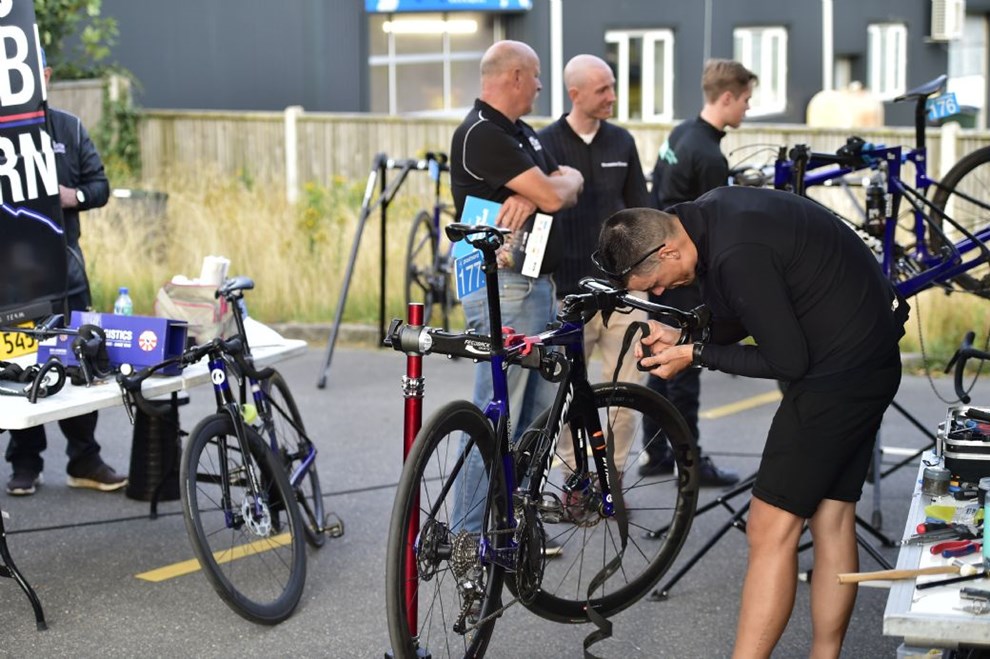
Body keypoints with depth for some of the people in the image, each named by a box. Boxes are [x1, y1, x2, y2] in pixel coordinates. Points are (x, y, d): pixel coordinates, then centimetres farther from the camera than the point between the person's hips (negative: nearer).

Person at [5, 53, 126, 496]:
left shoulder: (69, 128, 9)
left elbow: (100, 185, 11)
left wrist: (75, 196, -10)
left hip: (64, 263, 2)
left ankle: (85, 459, 13)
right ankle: (25, 463, 14)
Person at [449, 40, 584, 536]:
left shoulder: (522, 133, 17)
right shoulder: (480, 134, -15)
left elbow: (567, 193, 10)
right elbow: (554, 195, -20)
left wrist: (530, 195, -13)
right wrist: (569, 178, 4)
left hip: (537, 285, 10)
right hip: (504, 287, -10)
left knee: (538, 411, 13)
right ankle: (470, 536, -2)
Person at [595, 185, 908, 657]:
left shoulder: (738, 256, -26)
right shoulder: (708, 214, 4)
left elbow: (788, 361, -20)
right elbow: (741, 319, 17)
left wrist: (696, 355, -11)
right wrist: (682, 338, 2)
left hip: (839, 370, -10)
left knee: (772, 529, -7)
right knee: (831, 520, 13)